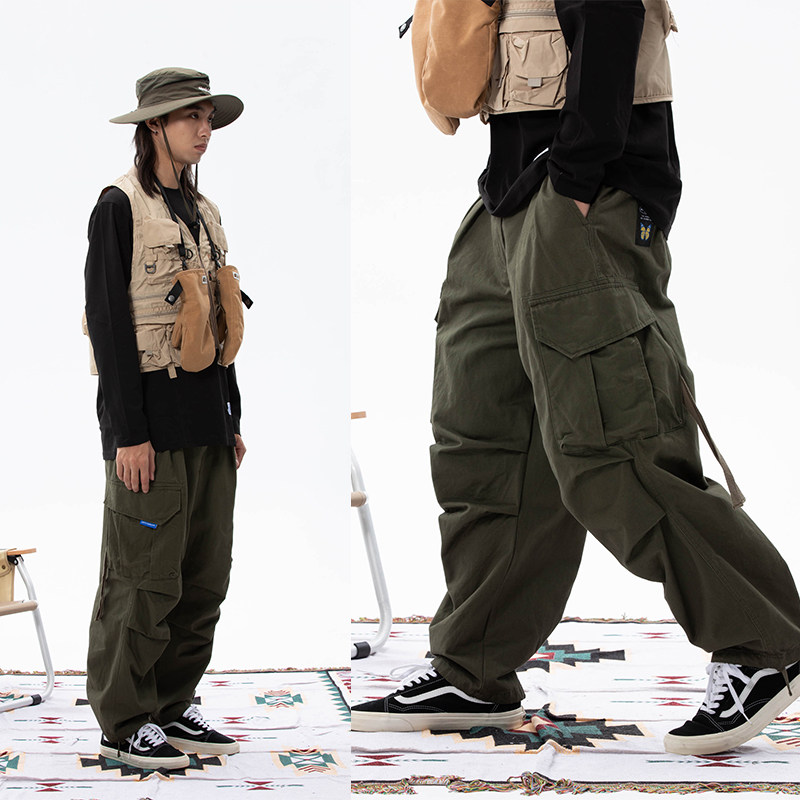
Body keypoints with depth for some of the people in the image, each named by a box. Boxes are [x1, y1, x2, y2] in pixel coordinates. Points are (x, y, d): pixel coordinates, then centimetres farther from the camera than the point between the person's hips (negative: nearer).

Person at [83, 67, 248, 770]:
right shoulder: (121, 207, -5)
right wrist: (128, 432, -15)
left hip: (207, 418, 8)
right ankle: (122, 723, 6)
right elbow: (107, 321, -10)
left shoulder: (202, 211, 17)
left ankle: (173, 708, 20)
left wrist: (233, 417, 17)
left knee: (204, 580, 9)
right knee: (145, 580, -4)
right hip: (152, 419, -8)